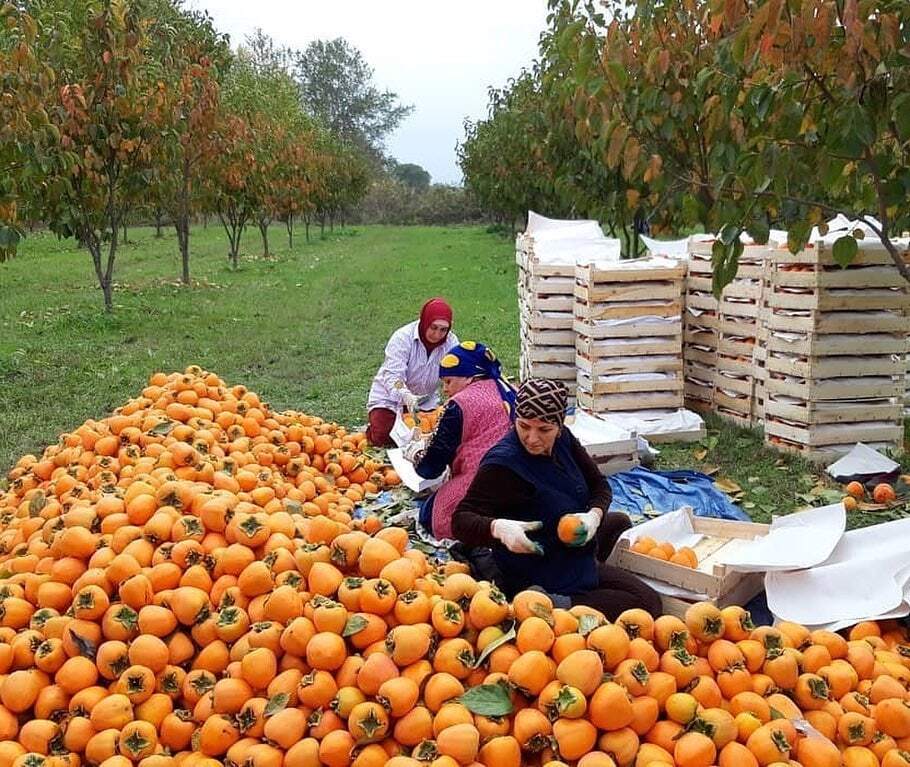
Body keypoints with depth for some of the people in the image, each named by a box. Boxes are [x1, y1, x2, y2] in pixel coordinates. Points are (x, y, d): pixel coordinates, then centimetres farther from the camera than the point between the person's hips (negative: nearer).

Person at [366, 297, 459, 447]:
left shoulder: (451, 342, -13)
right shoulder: (402, 337, -24)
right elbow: (392, 376, -32)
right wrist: (406, 395, -53)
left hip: (425, 401, 4)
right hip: (390, 398, -4)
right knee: (383, 438, -16)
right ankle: (372, 424, 19)